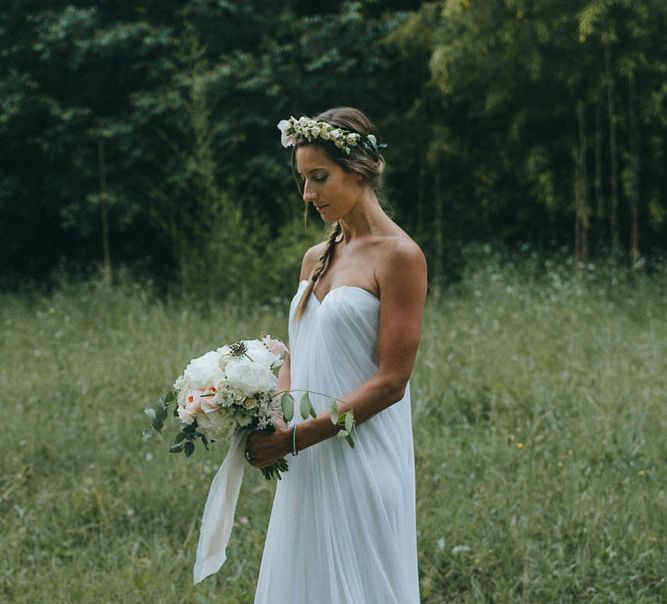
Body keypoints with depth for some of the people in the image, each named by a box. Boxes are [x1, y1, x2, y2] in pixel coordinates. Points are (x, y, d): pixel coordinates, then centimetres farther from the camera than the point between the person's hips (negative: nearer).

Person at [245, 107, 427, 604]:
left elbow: (390, 382, -14)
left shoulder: (398, 256, -9)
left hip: (363, 463, -7)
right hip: (307, 469, 7)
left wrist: (296, 437, -16)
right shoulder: (316, 259, 14)